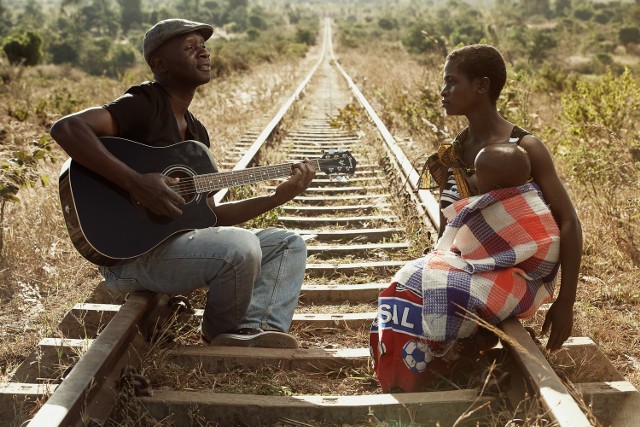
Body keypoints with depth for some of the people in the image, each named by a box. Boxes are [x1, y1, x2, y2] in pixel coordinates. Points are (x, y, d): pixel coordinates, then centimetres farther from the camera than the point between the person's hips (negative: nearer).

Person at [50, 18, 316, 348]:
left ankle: (256, 329, -13)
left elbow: (209, 216, 13)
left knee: (288, 244, 8)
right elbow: (66, 128, -28)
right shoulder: (144, 104, -11)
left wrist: (278, 197, 5)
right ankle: (224, 334, -3)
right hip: (130, 252, -9)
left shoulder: (195, 131, 15)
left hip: (180, 240, 9)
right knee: (241, 247, -32)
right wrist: (135, 182, -31)